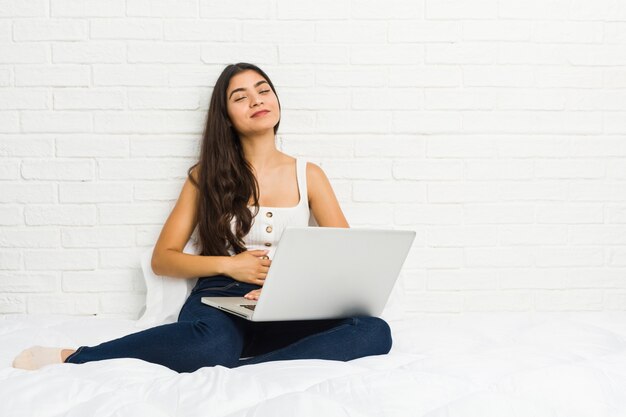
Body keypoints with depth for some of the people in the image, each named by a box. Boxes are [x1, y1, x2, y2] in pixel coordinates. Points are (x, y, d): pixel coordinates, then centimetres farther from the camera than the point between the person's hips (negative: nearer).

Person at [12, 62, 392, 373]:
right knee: (210, 345, -42)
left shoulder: (308, 175, 12)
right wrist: (228, 264, -7)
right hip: (220, 298, -2)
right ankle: (73, 357, -23)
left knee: (375, 332, -30)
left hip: (287, 310, 3)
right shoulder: (208, 175, 10)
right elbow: (163, 258, 9)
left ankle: (228, 371, -35)